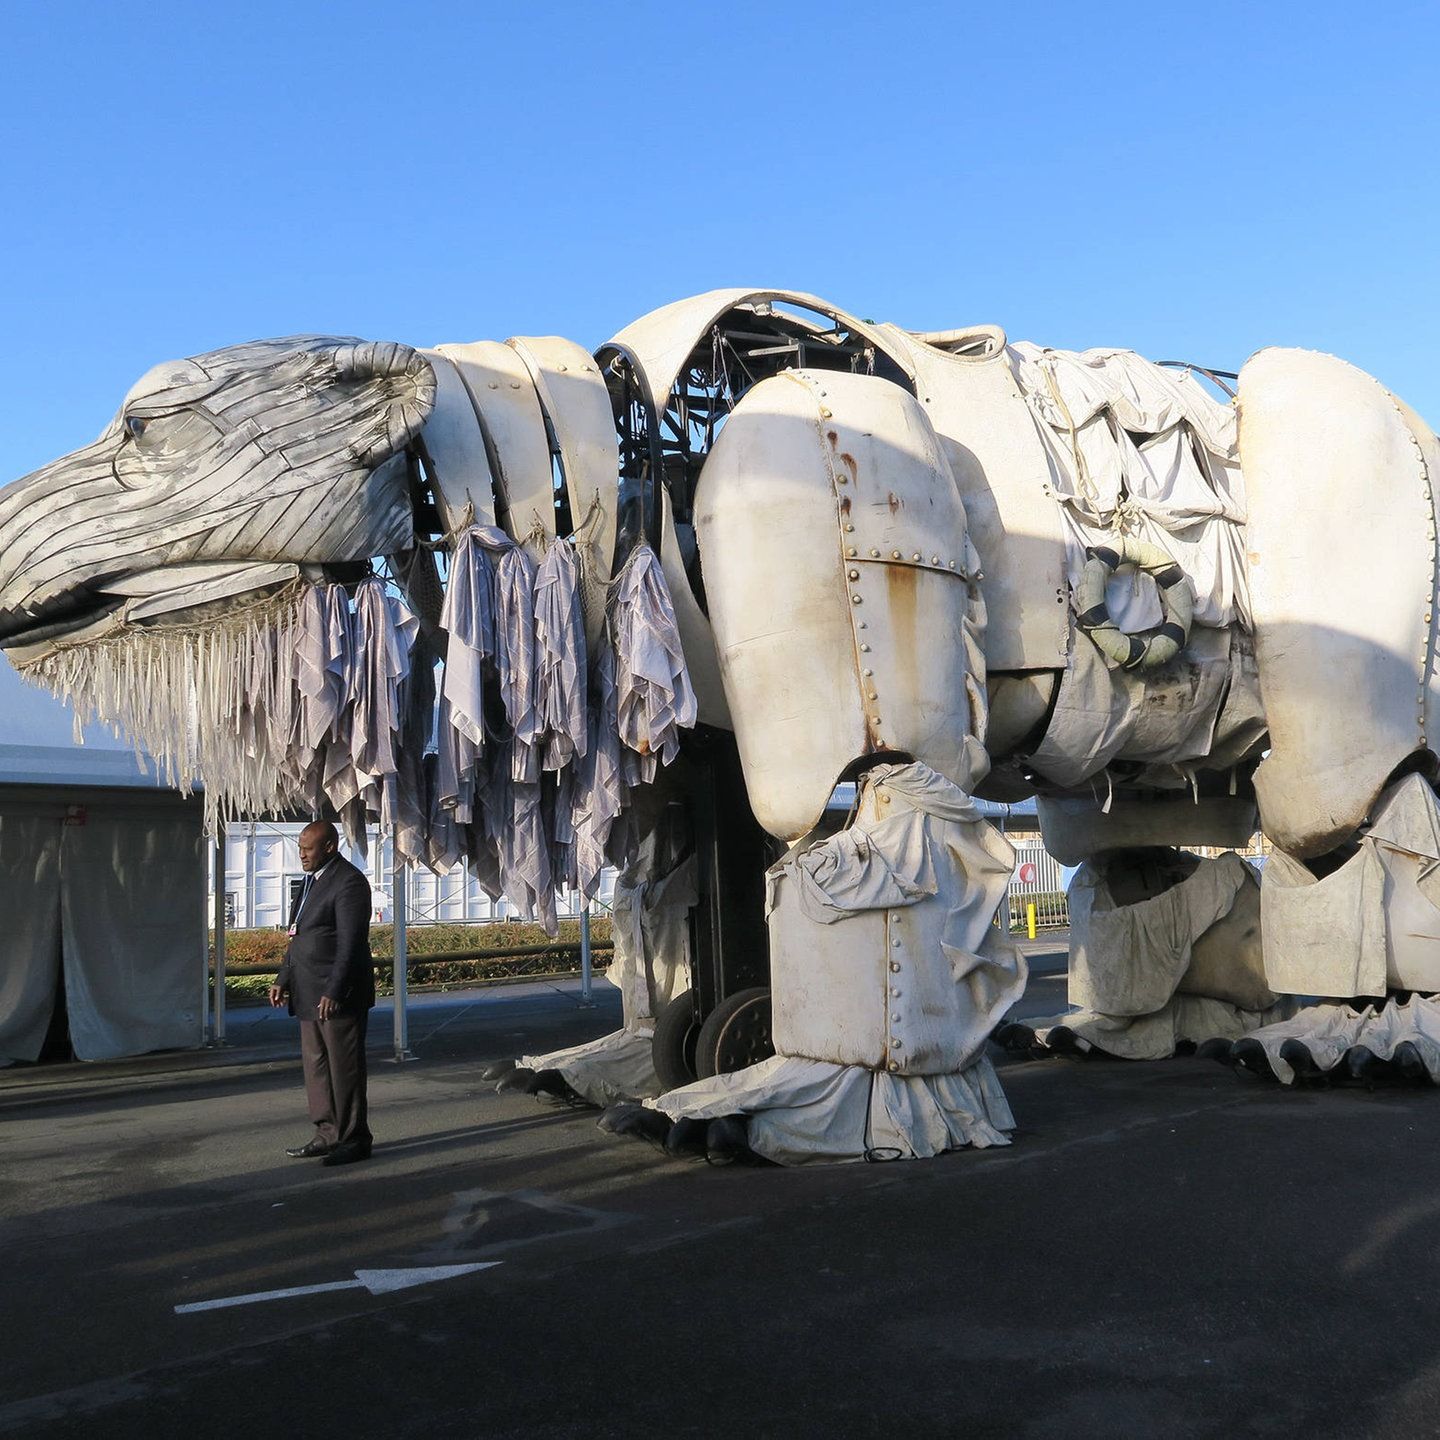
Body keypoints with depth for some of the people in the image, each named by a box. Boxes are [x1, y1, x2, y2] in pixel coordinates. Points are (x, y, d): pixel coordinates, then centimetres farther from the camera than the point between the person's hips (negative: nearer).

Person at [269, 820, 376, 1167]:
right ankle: (329, 1134, 22)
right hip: (309, 994, 9)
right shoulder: (311, 880, 16)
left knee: (344, 1066, -2)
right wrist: (283, 980, 15)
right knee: (315, 1065, 13)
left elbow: (350, 943, -20)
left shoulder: (349, 882, -14)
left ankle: (354, 1139, 7)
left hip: (339, 996, -9)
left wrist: (334, 993, -23)